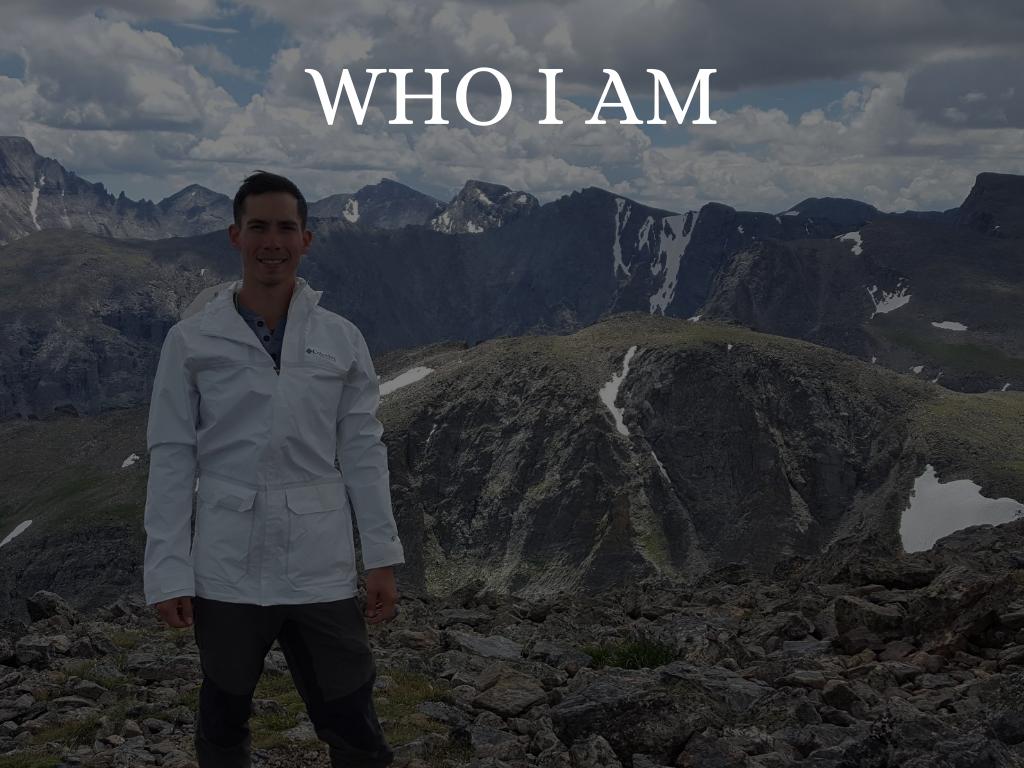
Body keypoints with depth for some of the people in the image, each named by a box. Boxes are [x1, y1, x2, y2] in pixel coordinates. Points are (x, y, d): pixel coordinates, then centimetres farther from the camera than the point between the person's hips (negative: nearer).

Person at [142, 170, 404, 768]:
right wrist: (168, 571, -5)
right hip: (226, 573, -1)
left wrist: (383, 559, 2)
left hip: (324, 573, 1)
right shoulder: (191, 340, -2)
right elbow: (172, 458, -2)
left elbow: (363, 453, 5)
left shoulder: (342, 340, 3)